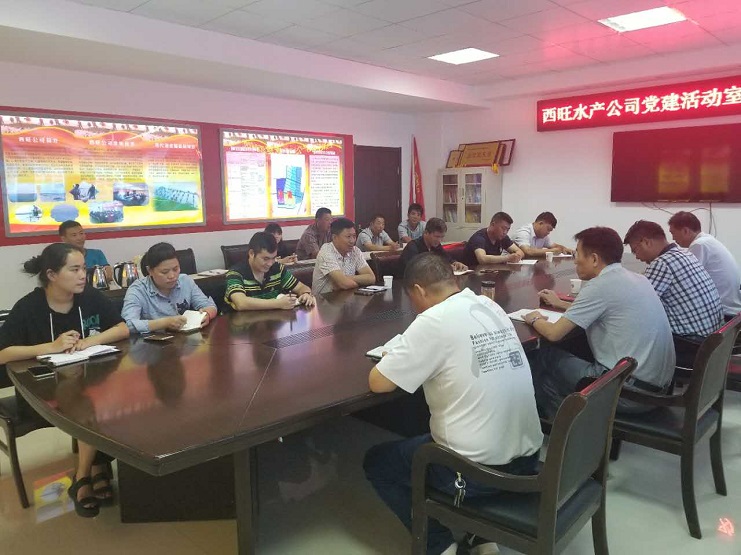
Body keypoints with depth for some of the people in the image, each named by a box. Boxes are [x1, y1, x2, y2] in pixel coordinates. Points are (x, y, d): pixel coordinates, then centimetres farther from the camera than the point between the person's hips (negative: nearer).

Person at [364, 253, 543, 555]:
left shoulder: (433, 320, -16)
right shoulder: (492, 307, 5)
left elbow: (378, 382, -10)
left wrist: (393, 358, 9)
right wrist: (415, 354, 19)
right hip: (526, 458, 7)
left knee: (376, 461, 16)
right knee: (428, 436, 34)